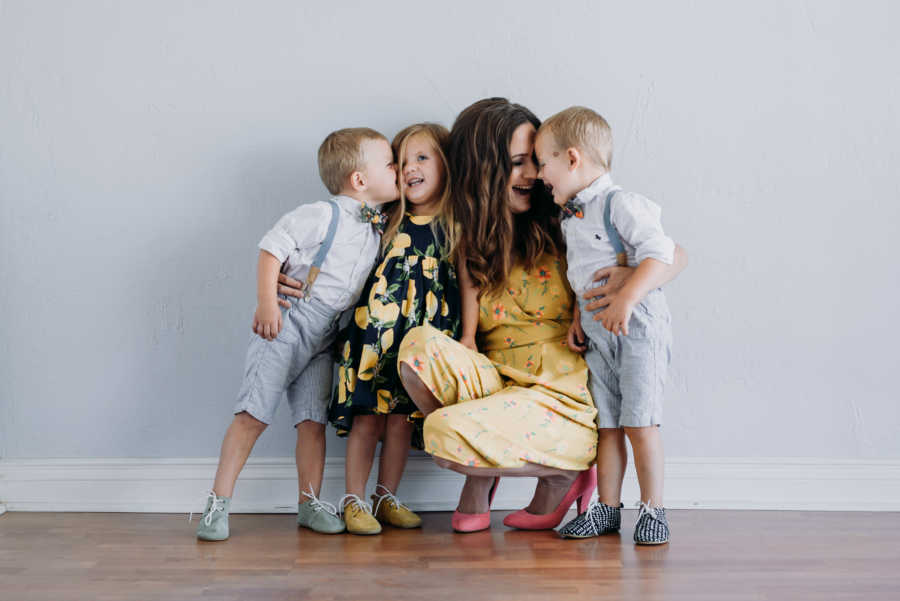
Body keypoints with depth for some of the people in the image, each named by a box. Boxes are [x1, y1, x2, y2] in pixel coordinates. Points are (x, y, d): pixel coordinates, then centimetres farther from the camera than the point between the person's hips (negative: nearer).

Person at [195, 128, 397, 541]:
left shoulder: (376, 234, 12)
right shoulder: (319, 216, -11)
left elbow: (372, 287, 24)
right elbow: (271, 250, -12)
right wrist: (267, 304, -18)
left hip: (323, 340, 7)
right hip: (284, 329, -6)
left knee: (313, 420, 5)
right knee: (252, 415, -8)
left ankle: (309, 503, 15)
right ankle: (218, 502, -2)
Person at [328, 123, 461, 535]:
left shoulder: (457, 229, 2)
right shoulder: (384, 221, 2)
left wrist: (466, 339, -2)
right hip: (374, 331, -1)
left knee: (403, 419, 6)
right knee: (367, 418, 1)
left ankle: (386, 499, 22)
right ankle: (353, 502, 12)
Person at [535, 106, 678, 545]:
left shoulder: (620, 204, -12)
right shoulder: (570, 218, 15)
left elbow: (660, 253, -21)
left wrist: (625, 301, -29)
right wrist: (577, 320, 11)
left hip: (636, 327, -8)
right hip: (596, 333, 8)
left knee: (639, 421, -7)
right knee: (607, 424, 10)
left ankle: (652, 511, 4)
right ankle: (608, 508, 16)